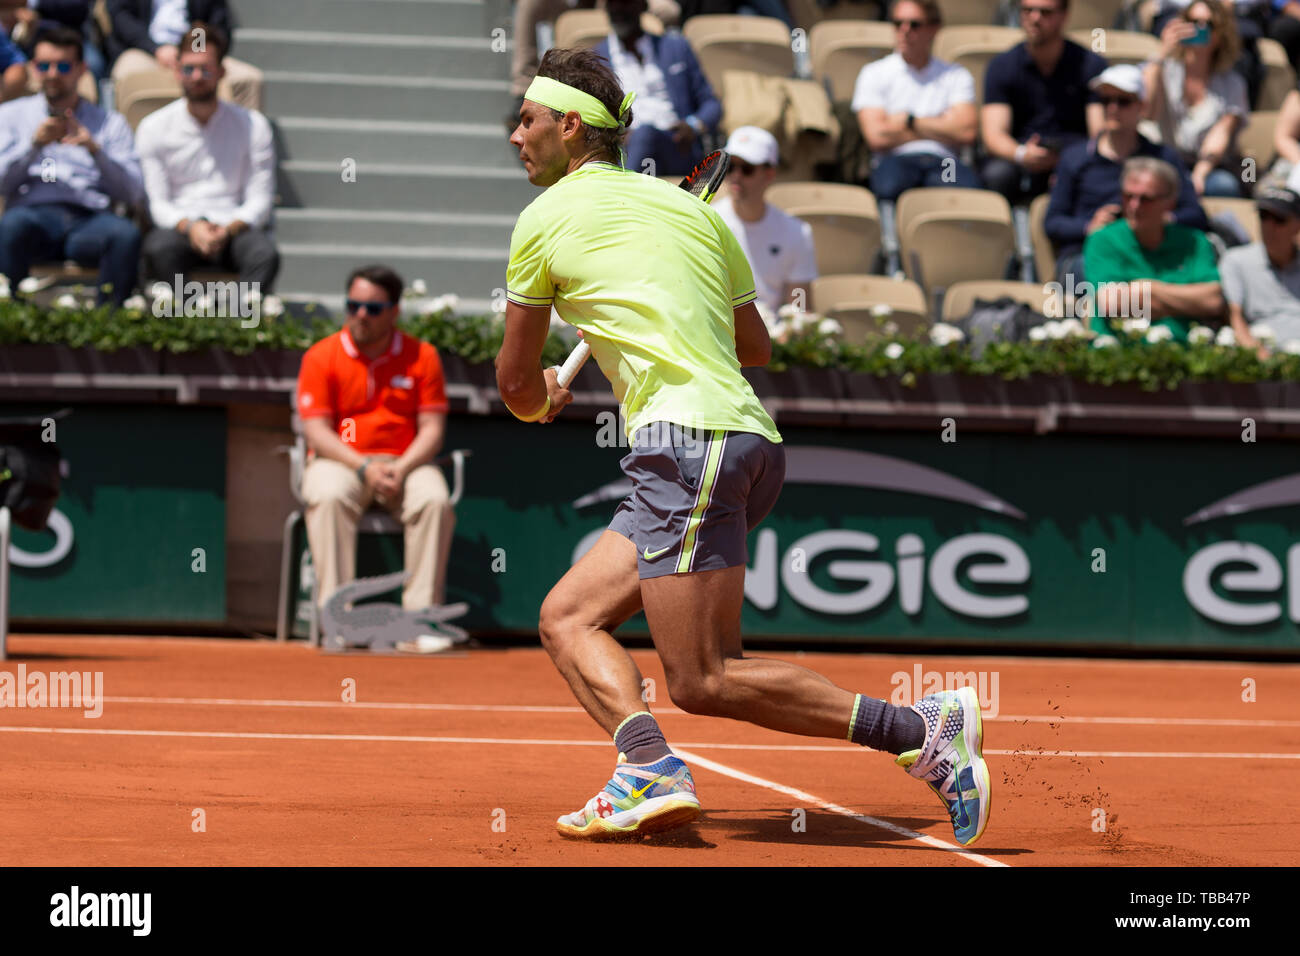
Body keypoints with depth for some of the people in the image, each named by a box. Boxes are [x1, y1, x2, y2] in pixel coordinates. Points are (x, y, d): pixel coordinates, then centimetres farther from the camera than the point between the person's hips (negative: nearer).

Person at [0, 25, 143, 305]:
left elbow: (133, 193, 9)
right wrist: (33, 146, -5)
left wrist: (96, 150, -5)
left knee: (125, 232, -35)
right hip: (34, 212, -1)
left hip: (89, 221, 1)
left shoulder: (111, 123, 23)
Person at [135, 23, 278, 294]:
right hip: (179, 228, 0)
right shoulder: (154, 128, 8)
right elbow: (157, 202, 2)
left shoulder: (253, 126, 9)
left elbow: (260, 199, 4)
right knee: (159, 249, -37)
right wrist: (189, 226, -19)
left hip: (234, 228, 0)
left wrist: (228, 230, -17)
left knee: (265, 253, -34)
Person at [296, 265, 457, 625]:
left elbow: (432, 428, 0)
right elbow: (317, 432, -5)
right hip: (340, 461, -1)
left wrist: (402, 470, -19)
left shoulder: (422, 356, 5)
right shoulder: (321, 356, 1)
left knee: (435, 499, -30)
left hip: (405, 463, 1)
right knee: (329, 497, -35)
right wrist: (364, 468, -21)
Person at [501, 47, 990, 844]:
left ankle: (923, 731, -16)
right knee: (568, 617, 9)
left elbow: (519, 383, 14)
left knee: (705, 680, -9)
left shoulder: (547, 219, 4)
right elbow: (757, 346, 30)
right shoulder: (690, 206, 21)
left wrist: (543, 401, 37)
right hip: (753, 441, 8)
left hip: (688, 439, -8)